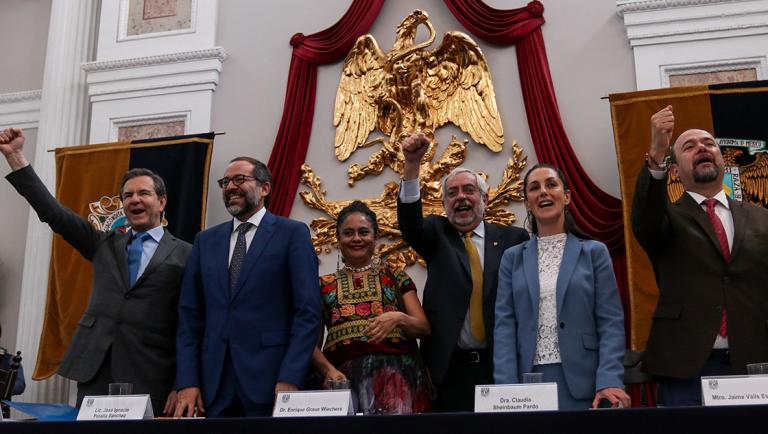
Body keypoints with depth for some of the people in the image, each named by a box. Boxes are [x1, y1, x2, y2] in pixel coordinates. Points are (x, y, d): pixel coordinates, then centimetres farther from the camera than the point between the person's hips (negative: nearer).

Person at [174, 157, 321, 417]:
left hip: (270, 379, -4)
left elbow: (308, 311, -6)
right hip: (214, 384, 4)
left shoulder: (293, 233, 0)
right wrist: (187, 382, 0)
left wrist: (290, 379, -14)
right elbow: (190, 314, 9)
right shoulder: (206, 240, 13)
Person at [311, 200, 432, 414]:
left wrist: (399, 318, -15)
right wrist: (328, 370, -10)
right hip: (345, 377, 1)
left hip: (396, 374, 0)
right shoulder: (325, 286, 14)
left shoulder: (396, 277, 13)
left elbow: (424, 328, 5)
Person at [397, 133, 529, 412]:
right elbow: (410, 222, -11)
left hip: (502, 365, 0)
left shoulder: (512, 239, 7)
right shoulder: (437, 235, 9)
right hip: (448, 368, 0)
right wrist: (412, 164, -24)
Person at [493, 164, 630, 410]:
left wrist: (609, 381, -15)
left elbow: (610, 322, -1)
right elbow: (504, 324, 2)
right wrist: (507, 388, -10)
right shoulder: (513, 258, 10)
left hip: (581, 383, -1)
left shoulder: (594, 252, 5)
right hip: (528, 381, 1)